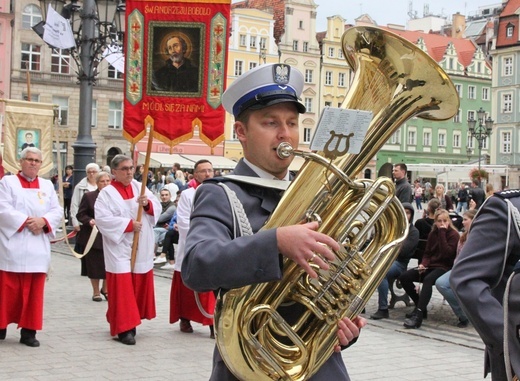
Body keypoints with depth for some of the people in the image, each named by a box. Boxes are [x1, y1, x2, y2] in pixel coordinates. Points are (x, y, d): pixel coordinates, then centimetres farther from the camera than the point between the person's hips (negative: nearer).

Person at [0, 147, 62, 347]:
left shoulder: (47, 185, 16)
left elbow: (57, 211, 9)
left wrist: (43, 221, -10)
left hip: (38, 247, 3)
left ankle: (29, 331, 6)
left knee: (34, 290, 2)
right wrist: (25, 221, -15)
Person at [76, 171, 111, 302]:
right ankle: (96, 292, 21)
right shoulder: (89, 196, -1)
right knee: (94, 265, 6)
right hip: (93, 236, -1)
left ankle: (105, 289, 25)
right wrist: (89, 221, -19)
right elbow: (80, 214, -1)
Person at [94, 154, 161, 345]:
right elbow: (103, 219, -18)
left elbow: (157, 208, 5)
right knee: (122, 288, -6)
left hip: (142, 249, 5)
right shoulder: (107, 193, -7)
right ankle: (124, 328, -1)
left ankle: (131, 322, 24)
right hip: (120, 250, -5)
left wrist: (148, 204, -17)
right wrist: (129, 224, -19)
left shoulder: (140, 187, 8)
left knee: (139, 286, 11)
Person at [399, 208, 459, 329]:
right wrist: (423, 264, -5)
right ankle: (420, 307, -2)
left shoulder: (454, 234, -4)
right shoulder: (433, 234, 14)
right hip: (431, 265, 7)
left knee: (428, 279, -38)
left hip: (445, 267, -7)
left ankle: (418, 315, -47)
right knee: (404, 277, -13)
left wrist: (442, 233, -18)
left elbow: (447, 253, -19)